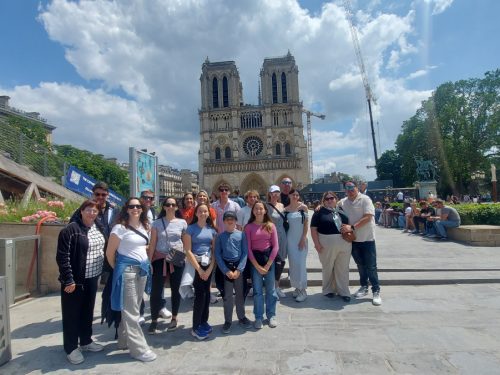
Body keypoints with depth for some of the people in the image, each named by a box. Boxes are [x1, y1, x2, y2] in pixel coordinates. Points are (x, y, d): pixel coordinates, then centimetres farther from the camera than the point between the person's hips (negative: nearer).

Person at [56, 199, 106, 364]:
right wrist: (68, 280, -19)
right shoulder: (70, 230, -16)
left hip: (92, 278, 6)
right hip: (75, 280, -6)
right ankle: (71, 348, 23)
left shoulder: (99, 228, 4)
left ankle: (86, 341, 34)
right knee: (72, 314, 8)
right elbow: (62, 257, -18)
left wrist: (102, 271, 12)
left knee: (88, 311, 19)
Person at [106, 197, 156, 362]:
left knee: (132, 308, 16)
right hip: (127, 270, -7)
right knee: (130, 311, 2)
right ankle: (138, 348, 10)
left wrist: (146, 264, 11)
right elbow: (109, 253, -6)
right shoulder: (120, 228, -11)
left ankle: (125, 341, 32)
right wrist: (118, 269, 4)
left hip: (143, 269, 7)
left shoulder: (145, 227, 8)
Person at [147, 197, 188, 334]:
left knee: (176, 290, 10)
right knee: (156, 290, 0)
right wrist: (149, 261, -5)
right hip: (160, 259, 0)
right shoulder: (157, 223, -1)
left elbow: (186, 242, 6)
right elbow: (153, 244, -1)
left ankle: (174, 318, 28)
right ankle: (154, 321, 18)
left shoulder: (182, 223, 0)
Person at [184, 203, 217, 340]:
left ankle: (204, 322, 26)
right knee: (200, 294, -6)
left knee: (206, 293, 9)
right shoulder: (191, 229, -5)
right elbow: (188, 251, -9)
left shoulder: (212, 230, 7)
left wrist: (210, 269, -5)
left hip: (208, 264, 4)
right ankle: (196, 327, 7)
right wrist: (199, 269, -12)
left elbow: (214, 250, 5)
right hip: (196, 264, -4)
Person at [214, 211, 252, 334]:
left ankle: (241, 317, 30)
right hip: (226, 268, 0)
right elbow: (217, 255, -3)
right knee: (227, 296, 7)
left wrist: (239, 270, -11)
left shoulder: (241, 234, -1)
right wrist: (227, 271, -11)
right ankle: (228, 320, 21)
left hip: (239, 267, 1)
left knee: (240, 294, 13)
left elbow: (245, 252, -3)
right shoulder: (220, 236, 0)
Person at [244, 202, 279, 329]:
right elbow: (248, 248, -4)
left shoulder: (271, 226, 1)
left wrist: (268, 264, -9)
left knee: (270, 289, 10)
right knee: (257, 290, 5)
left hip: (269, 257, 1)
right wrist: (257, 266, -9)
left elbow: (275, 246, -2)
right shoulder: (249, 227, -2)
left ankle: (271, 315, 26)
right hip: (254, 259, -1)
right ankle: (258, 317, 20)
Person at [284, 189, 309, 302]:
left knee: (300, 263, -5)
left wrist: (303, 238, -9)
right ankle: (297, 287, 21)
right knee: (293, 263, 5)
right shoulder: (286, 209, 2)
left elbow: (306, 223, -3)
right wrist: (284, 239, -1)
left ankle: (303, 290, 3)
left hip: (301, 239, -1)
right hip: (290, 239, 2)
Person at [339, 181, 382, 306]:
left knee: (371, 267, 2)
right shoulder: (343, 202, 4)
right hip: (353, 239, 4)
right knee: (360, 265, 17)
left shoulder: (365, 199, -11)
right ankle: (363, 287, 32)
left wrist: (352, 227, -25)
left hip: (367, 239, -4)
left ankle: (376, 291, 13)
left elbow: (368, 217, -20)